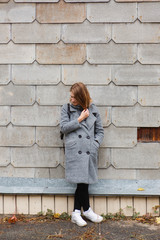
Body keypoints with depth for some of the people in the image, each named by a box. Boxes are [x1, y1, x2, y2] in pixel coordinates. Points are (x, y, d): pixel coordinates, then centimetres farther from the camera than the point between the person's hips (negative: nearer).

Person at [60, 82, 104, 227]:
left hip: (89, 150, 2)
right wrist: (80, 119, -4)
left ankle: (76, 213, 9)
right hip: (74, 150, -2)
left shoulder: (93, 110, 13)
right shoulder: (67, 109, 10)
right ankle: (87, 210, 10)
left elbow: (100, 131, 16)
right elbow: (63, 128, 0)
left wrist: (95, 143, 0)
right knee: (81, 179, -9)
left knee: (83, 180, -1)